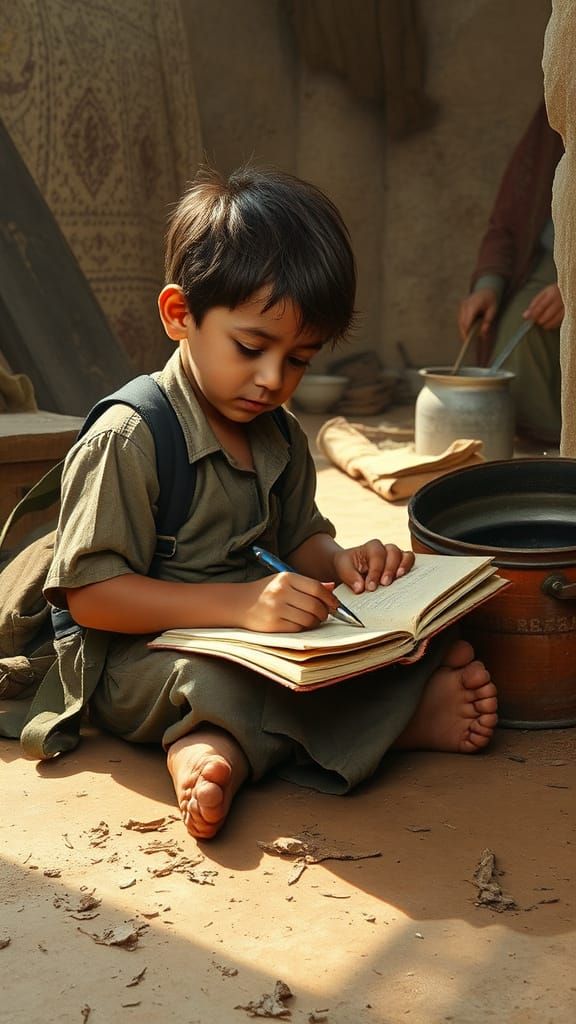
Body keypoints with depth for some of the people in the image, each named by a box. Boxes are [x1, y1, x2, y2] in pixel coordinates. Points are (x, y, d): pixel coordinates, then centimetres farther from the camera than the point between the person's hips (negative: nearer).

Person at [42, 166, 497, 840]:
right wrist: (240, 603, -30)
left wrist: (339, 561, -6)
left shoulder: (281, 439, 9)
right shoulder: (125, 441, -17)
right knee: (218, 675, -39)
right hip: (139, 661, -7)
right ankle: (403, 715, -28)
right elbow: (90, 594, -21)